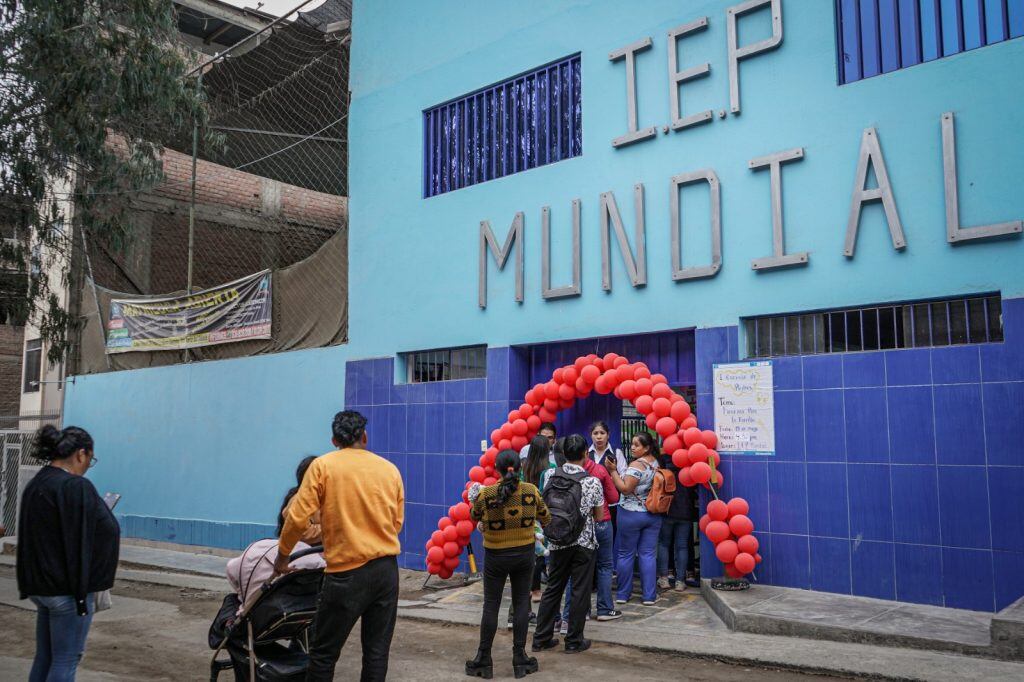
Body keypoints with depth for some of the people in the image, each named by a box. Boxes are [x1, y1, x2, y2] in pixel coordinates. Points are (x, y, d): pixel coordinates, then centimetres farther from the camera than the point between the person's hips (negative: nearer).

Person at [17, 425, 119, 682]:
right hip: (67, 590, -8)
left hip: (38, 586, 9)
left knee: (44, 656, 17)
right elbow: (80, 543, -20)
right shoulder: (76, 487, -19)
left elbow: (30, 539, 14)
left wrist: (30, 584, 19)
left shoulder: (35, 485, 9)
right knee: (66, 660, 2)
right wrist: (82, 591, -16)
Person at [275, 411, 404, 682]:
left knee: (324, 653, 8)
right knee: (377, 651, 11)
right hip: (387, 570, 4)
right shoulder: (390, 469, 7)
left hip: (347, 572, -3)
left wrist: (282, 557, 7)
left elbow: (298, 518, -7)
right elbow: (397, 522, 10)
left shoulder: (323, 466, -2)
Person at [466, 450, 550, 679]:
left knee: (491, 605, 8)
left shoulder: (486, 494, -15)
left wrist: (474, 500, 21)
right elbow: (545, 518, 5)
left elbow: (475, 517, 4)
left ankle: (484, 660, 16)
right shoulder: (531, 491, -9)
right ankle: (520, 657, 15)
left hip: (496, 556, -2)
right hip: (524, 554, 2)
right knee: (521, 603, 11)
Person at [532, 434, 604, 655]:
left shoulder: (551, 477, -3)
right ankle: (574, 641, 14)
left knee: (553, 589, 14)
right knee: (580, 591, 7)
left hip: (556, 543, 4)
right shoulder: (592, 482, -12)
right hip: (583, 544, -3)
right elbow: (599, 516, -1)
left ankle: (542, 638, 19)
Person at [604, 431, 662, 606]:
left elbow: (625, 489, -19)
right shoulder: (655, 463, 7)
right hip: (653, 515, 6)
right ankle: (650, 596, 7)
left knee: (626, 554, 6)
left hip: (631, 514, -6)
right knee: (648, 554, 7)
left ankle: (623, 594, 15)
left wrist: (613, 470, -18)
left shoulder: (636, 465, -17)